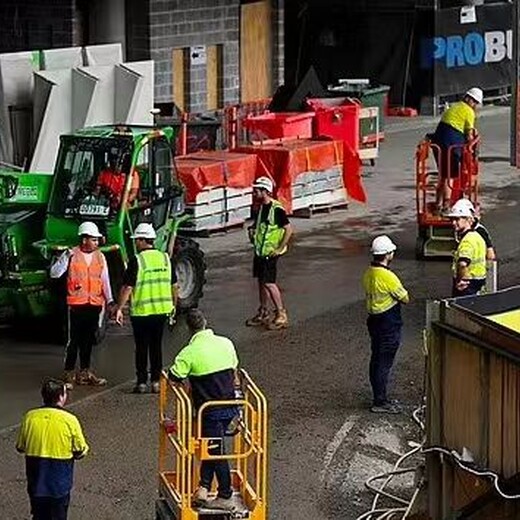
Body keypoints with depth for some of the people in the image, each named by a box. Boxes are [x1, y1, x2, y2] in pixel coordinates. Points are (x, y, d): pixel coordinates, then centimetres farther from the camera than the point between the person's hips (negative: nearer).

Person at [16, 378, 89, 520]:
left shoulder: (30, 417, -6)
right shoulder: (69, 420, -15)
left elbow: (20, 447, 4)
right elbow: (80, 452, -8)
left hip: (36, 481, 3)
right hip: (60, 482, -3)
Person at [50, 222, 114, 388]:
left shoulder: (100, 257, 9)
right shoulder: (71, 255, -4)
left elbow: (105, 280, 12)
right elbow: (54, 273, -10)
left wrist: (109, 300, 4)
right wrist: (65, 258, -24)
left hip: (95, 304, 5)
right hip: (77, 304, -5)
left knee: (88, 340, 11)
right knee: (74, 340, -5)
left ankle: (85, 373, 20)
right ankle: (69, 374, -1)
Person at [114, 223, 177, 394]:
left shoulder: (137, 261, -12)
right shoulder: (165, 258, 5)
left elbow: (127, 287, -13)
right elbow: (174, 285, 11)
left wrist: (119, 308, -8)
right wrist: (174, 304, 23)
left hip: (141, 311, -4)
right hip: (162, 310, 4)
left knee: (142, 347, 4)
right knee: (156, 346, 12)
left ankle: (142, 382, 4)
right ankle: (156, 381, 12)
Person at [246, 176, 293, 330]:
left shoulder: (276, 209, -17)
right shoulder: (260, 208, 10)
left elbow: (289, 229, -19)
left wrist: (280, 248, -18)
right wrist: (252, 231, 6)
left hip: (270, 252, -9)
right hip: (259, 250, 9)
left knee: (268, 282, -11)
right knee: (261, 281, 13)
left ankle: (281, 314, -4)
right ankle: (263, 313, 22)